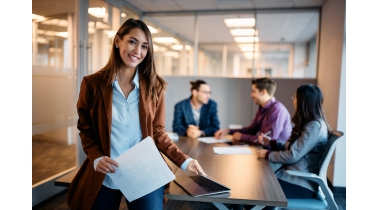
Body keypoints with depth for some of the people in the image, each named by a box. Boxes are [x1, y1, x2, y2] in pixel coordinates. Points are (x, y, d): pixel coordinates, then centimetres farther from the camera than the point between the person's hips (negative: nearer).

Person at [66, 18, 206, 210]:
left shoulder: (154, 86, -2)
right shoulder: (93, 83, -4)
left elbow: (158, 133, 2)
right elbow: (85, 130, 3)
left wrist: (184, 161, -8)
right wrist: (96, 158, -14)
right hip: (104, 178, 0)